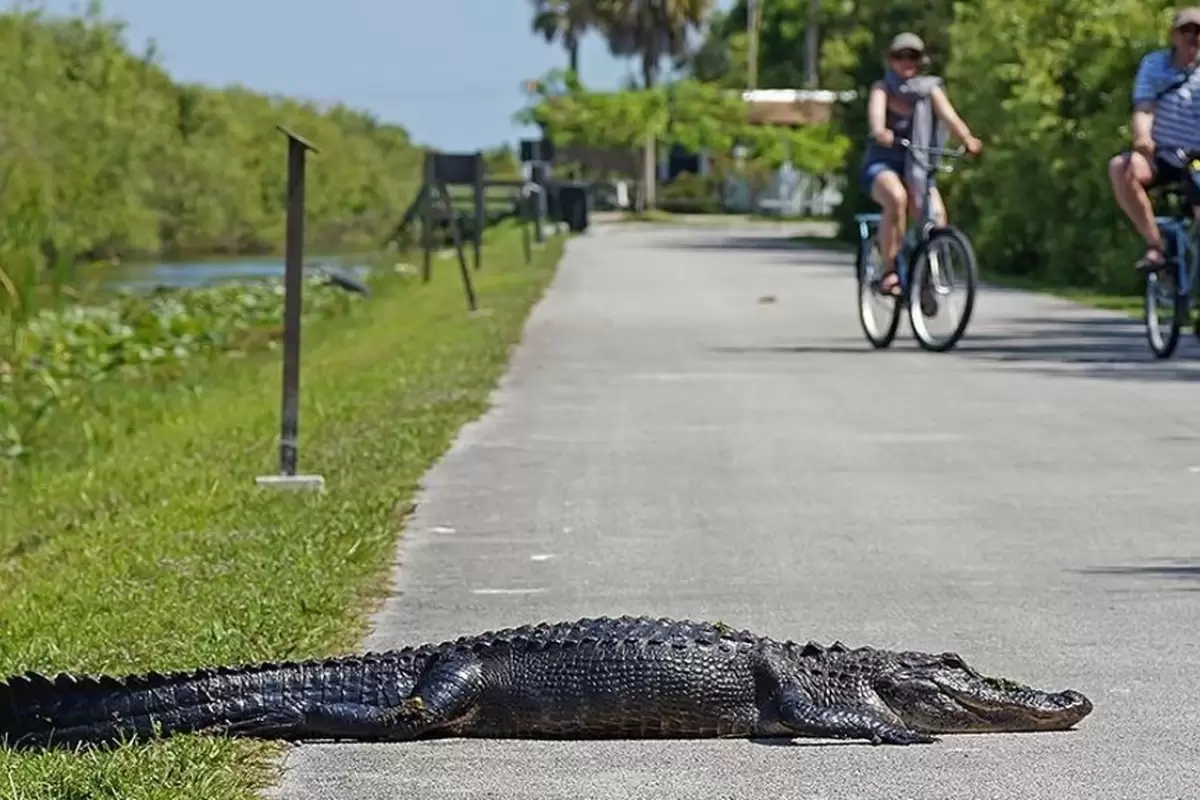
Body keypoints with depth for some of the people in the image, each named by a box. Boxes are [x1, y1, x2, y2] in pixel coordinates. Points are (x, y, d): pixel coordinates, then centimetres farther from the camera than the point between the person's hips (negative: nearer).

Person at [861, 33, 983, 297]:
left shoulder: (930, 90, 5)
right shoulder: (882, 88, -1)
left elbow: (948, 115, -13)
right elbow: (876, 110, -24)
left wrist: (967, 139, -35)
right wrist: (880, 131, -48)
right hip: (881, 165, -3)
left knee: (935, 212, -25)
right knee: (896, 197, -36)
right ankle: (889, 271, -29)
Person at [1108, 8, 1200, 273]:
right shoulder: (1154, 64, -2)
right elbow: (1144, 109, -14)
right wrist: (1142, 139, -37)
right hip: (1161, 154, 0)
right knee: (1120, 168, -30)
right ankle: (1155, 246, -24)